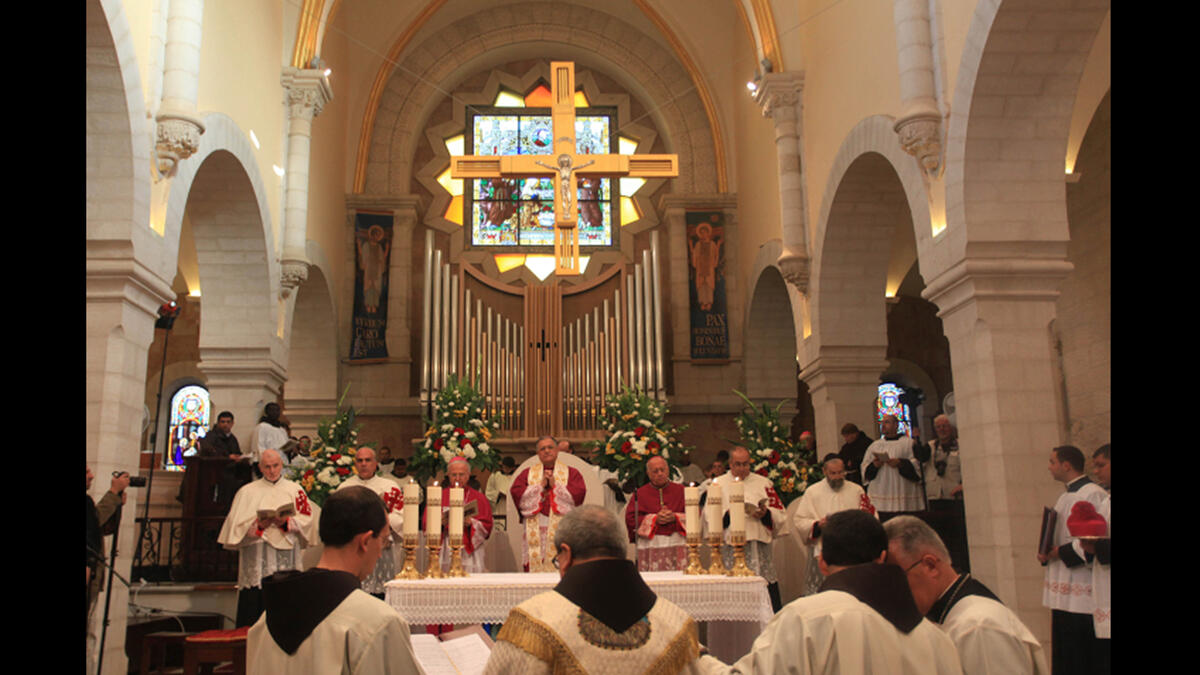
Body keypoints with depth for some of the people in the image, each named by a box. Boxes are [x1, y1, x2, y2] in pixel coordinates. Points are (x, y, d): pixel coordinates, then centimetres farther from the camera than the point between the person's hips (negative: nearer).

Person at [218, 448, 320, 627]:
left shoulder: (295, 490, 11)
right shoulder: (247, 491, 11)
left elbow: (307, 520, 4)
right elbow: (236, 524, 3)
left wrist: (286, 522, -13)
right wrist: (257, 525, -14)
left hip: (286, 563, 0)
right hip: (256, 563, 0)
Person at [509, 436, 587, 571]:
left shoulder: (571, 473, 12)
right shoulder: (527, 473, 16)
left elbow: (579, 493, -5)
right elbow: (516, 492, 1)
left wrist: (555, 485, -6)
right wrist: (540, 486, -4)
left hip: (562, 529, -1)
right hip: (535, 531, 1)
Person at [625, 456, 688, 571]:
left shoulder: (680, 490, 12)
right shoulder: (640, 493, 9)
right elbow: (631, 519, -1)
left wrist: (675, 517, -11)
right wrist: (655, 519, -10)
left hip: (677, 543, 1)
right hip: (650, 544, -1)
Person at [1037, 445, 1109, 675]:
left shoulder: (1093, 495, -13)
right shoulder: (1065, 497, 17)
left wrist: (1063, 552, -17)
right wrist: (1045, 554, 5)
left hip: (1084, 594, -10)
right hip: (1063, 593, 10)